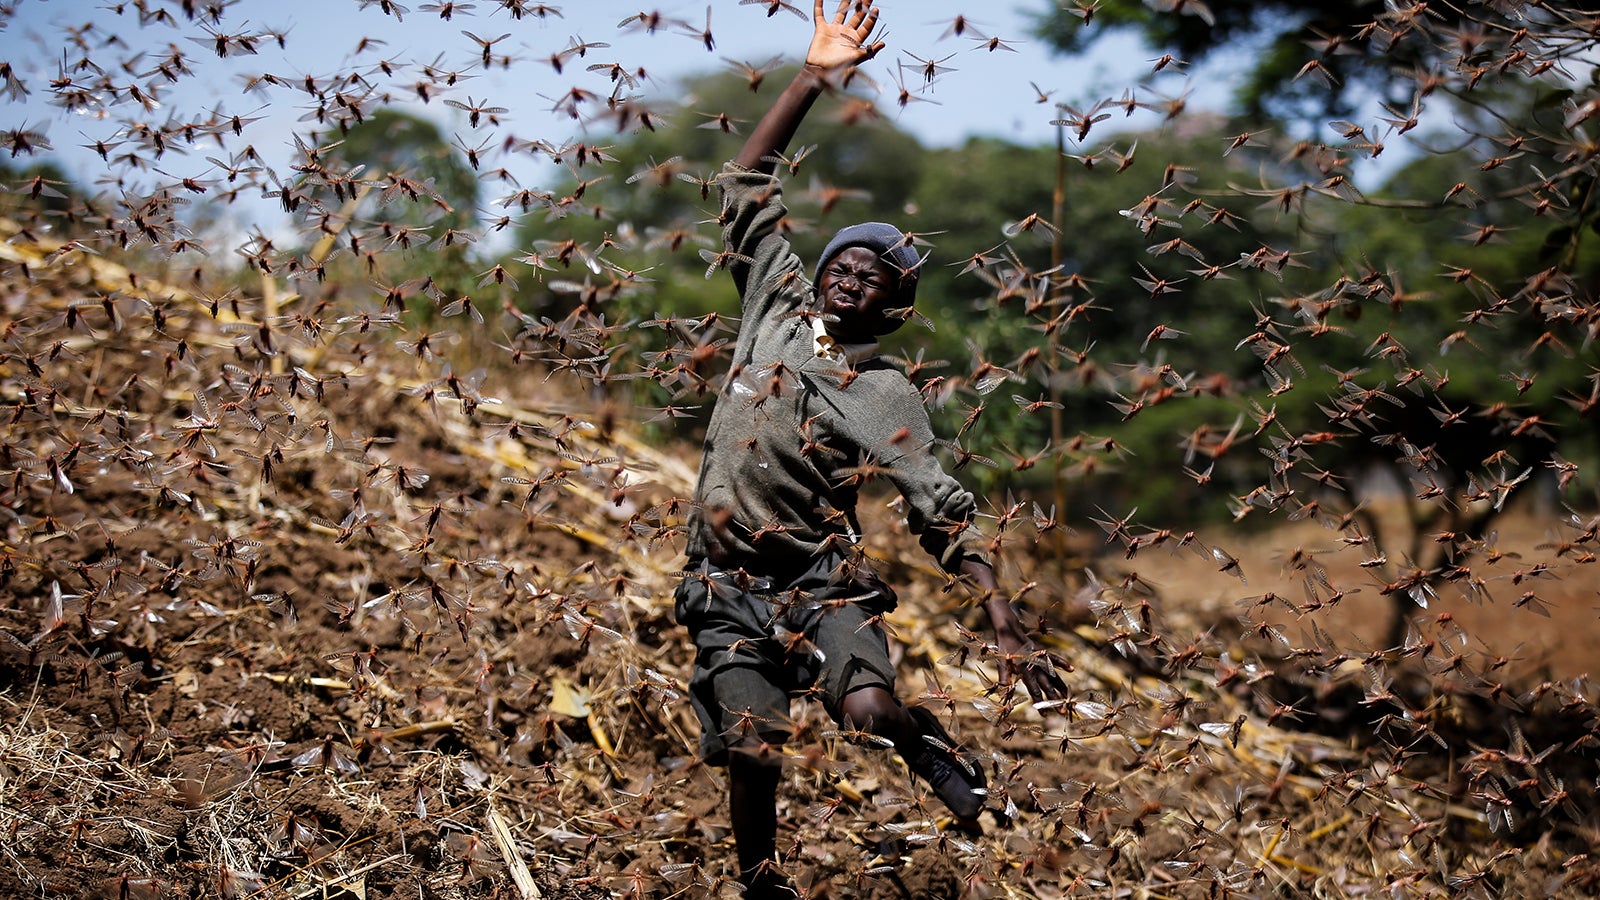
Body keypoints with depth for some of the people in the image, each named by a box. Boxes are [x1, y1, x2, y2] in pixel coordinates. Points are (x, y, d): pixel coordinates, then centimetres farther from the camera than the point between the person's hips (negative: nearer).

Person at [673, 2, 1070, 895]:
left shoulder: (887, 395, -4)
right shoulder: (776, 306, 5)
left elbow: (947, 514, -9)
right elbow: (748, 186, 6)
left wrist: (1008, 627, -20)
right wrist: (813, 78, 0)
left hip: (824, 579, -2)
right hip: (730, 585, 2)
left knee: (871, 710, -26)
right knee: (754, 753, -8)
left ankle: (931, 743, 9)